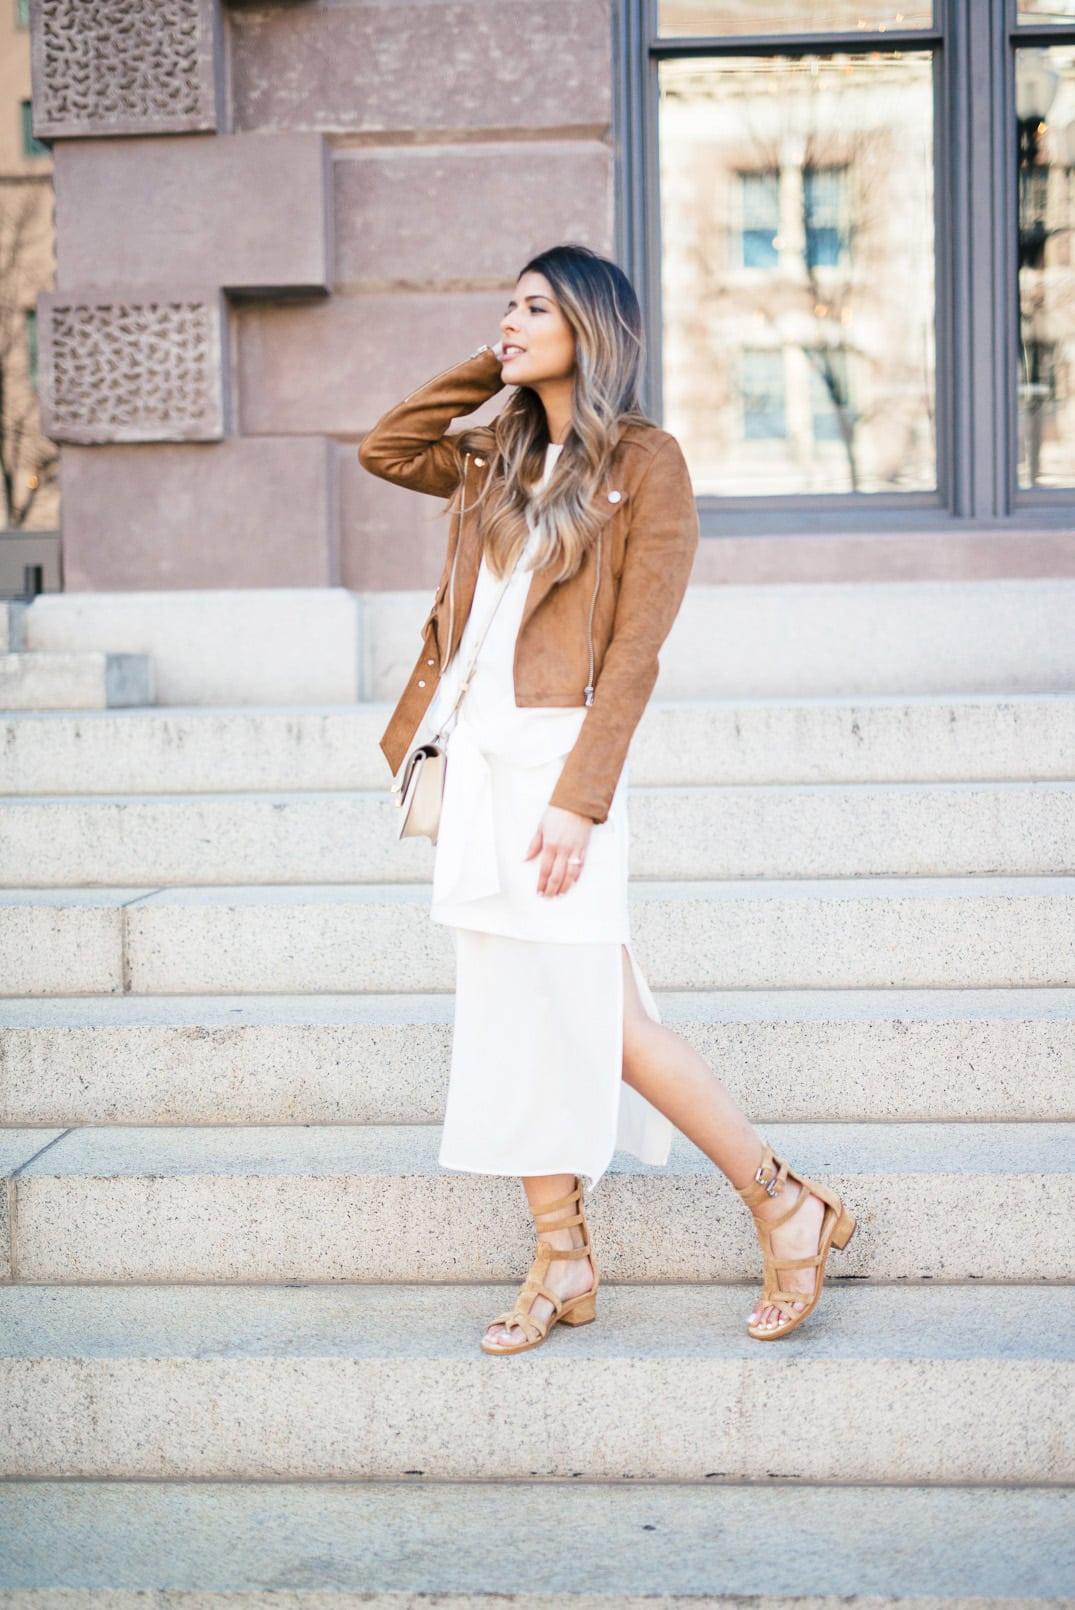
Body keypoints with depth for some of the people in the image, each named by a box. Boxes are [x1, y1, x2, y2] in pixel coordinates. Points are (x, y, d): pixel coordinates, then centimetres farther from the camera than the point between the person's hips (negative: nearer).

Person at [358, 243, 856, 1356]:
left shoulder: (645, 462, -5)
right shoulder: (498, 460, 15)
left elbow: (633, 649, -11)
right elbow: (382, 450, 26)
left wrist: (578, 798, -18)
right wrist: (485, 371, 17)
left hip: (557, 757, -7)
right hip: (478, 760, 7)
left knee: (599, 1022, -6)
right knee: (516, 1019, 7)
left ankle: (786, 1206, 9)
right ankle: (560, 1264, 15)